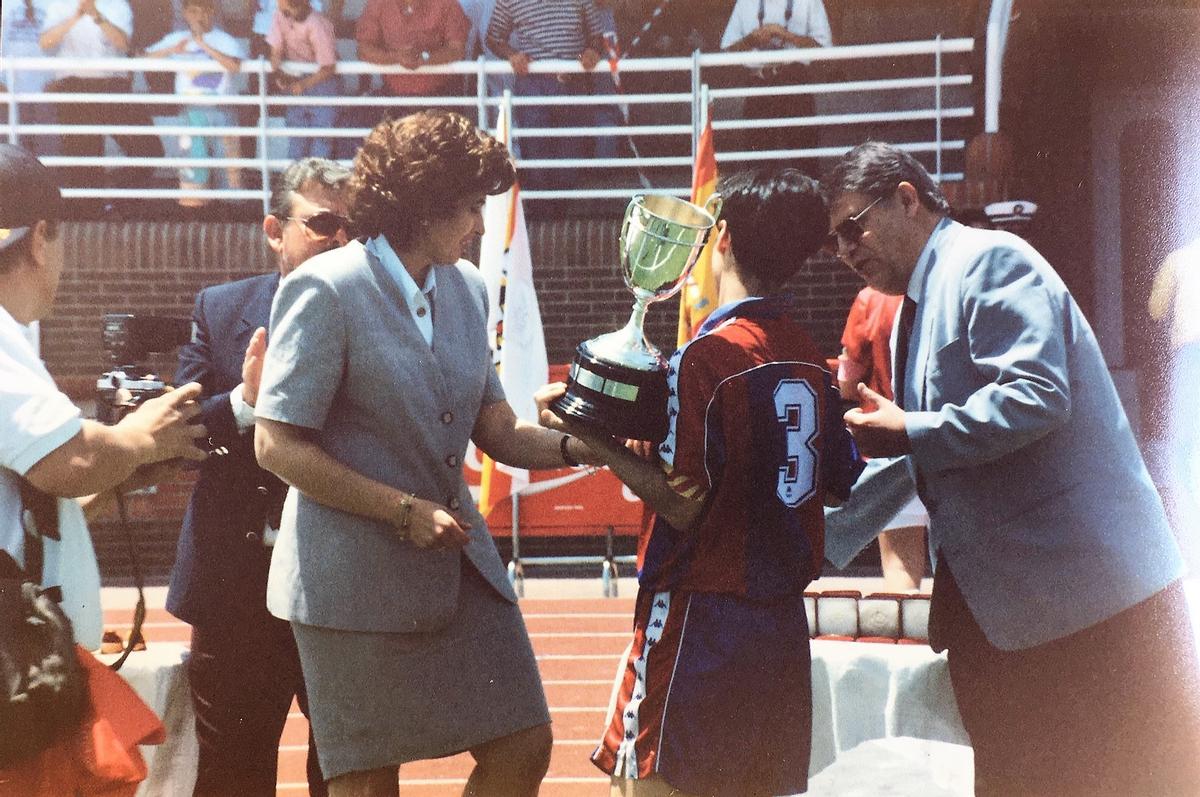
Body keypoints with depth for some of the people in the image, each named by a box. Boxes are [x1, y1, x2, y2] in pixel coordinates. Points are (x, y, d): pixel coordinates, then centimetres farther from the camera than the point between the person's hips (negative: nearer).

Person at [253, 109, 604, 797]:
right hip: (356, 578, -6)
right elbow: (278, 446, -15)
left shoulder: (467, 289, 8)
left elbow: (497, 429, 11)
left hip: (456, 558, 7)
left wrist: (580, 445, -9)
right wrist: (404, 511, -17)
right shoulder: (328, 290, -12)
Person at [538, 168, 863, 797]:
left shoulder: (708, 356, -15)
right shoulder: (808, 357, 6)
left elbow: (684, 505, -17)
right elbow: (842, 484, 13)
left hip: (700, 615, -7)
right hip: (781, 621, 7)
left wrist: (593, 437, -11)